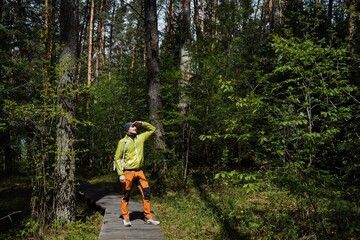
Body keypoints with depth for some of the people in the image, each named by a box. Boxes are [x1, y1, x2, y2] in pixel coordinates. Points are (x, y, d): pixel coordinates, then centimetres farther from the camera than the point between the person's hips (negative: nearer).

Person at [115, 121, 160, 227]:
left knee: (146, 193, 1)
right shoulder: (123, 142, -4)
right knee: (125, 196, 3)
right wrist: (121, 174, -13)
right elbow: (117, 158, -5)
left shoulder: (140, 138, 11)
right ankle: (126, 218, 16)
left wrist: (141, 123, 7)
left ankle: (148, 217, 9)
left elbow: (152, 129, 22)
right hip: (128, 172, -5)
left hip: (139, 171, 5)